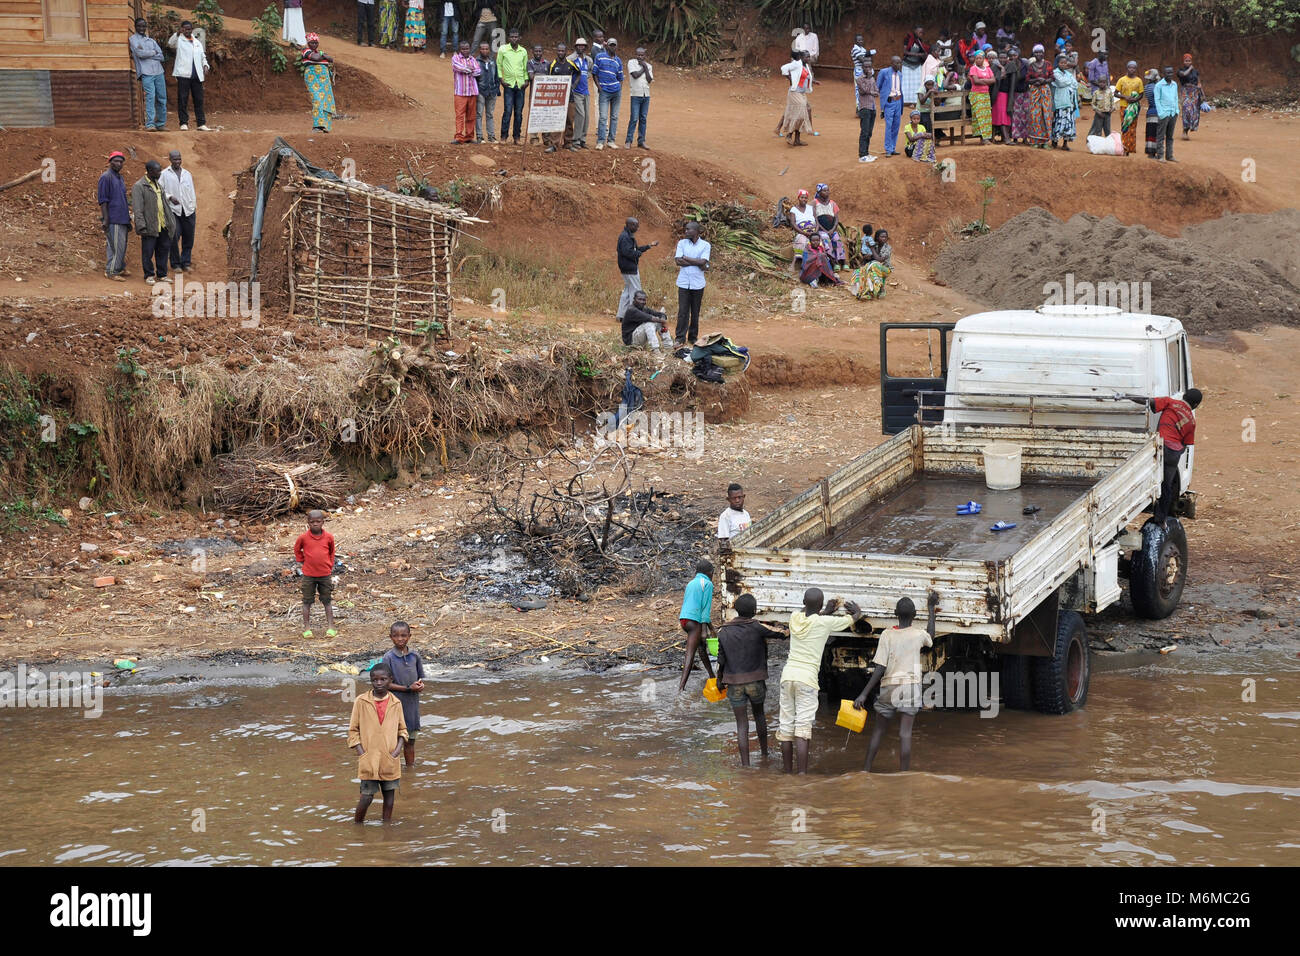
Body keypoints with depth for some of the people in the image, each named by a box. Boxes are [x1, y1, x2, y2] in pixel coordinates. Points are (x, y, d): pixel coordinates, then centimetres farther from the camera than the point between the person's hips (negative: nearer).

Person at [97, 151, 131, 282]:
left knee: (122, 246, 12)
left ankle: (120, 269, 21)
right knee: (116, 246, -8)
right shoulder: (106, 177, -9)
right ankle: (111, 271, -3)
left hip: (123, 220, 9)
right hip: (113, 220, -9)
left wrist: (128, 218, 23)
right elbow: (102, 200, -13)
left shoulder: (120, 178, 17)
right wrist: (105, 220, -18)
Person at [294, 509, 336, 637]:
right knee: (307, 602, 5)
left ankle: (330, 627, 12)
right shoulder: (303, 537, -8)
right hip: (308, 575, -1)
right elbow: (297, 550, 10)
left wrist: (330, 565, 8)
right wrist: (302, 561, 4)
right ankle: (306, 628, 12)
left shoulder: (328, 537, -4)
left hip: (325, 574, 1)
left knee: (327, 601, 8)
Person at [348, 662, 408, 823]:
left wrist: (398, 749, -4)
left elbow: (403, 730, 12)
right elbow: (353, 730, 0)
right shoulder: (361, 701, -3)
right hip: (369, 760, -3)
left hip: (390, 760, 3)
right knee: (367, 796, -6)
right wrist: (361, 753, -9)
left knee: (389, 794, 7)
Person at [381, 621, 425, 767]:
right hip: (395, 703, -4)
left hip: (412, 703, 4)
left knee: (411, 739, 14)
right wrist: (408, 688, -18)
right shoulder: (388, 658, -10)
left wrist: (420, 684, -11)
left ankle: (411, 767, 24)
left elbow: (421, 677, 13)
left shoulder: (414, 655, 3)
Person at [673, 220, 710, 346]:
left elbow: (703, 262, -14)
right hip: (684, 282, 1)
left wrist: (685, 258, -9)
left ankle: (693, 337, 16)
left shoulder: (705, 245, 0)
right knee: (682, 312, -3)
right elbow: (678, 261, -8)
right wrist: (698, 264, -12)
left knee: (695, 312, 7)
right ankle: (680, 338, -1)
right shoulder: (682, 243, 4)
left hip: (697, 283, -1)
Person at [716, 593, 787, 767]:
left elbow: (721, 660, 3)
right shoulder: (756, 628, -11)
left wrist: (720, 680, 18)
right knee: (759, 714, 25)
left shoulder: (724, 632, -2)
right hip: (756, 681, -1)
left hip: (734, 683, 1)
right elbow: (781, 635, -9)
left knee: (742, 724, 5)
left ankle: (745, 763, 0)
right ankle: (764, 753, 36)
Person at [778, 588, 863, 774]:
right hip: (807, 677, -4)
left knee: (786, 725, 9)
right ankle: (802, 774, -14)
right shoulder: (825, 622, -5)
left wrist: (826, 611, 42)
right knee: (803, 727, -8)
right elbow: (855, 618, 12)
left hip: (788, 675, 5)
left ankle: (787, 771, 17)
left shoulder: (795, 618, 5)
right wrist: (856, 610, 34)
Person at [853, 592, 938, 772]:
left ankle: (866, 769, 13)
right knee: (905, 732, -6)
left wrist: (864, 694, -5)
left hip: (888, 687, 0)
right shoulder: (918, 634, 2)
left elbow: (879, 669, -7)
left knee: (878, 730, 14)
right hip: (910, 685, 0)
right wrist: (931, 609, 40)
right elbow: (930, 638, 30)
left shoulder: (887, 635, -1)